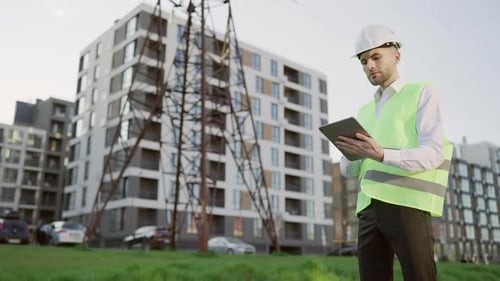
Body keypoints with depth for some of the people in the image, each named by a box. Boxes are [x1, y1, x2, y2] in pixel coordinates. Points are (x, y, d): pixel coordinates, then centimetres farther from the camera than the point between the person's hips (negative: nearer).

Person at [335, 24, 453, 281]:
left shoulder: (423, 93, 6)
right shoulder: (365, 112, 24)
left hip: (407, 206, -5)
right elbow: (348, 170, 17)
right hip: (370, 209, 6)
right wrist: (352, 150, -8)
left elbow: (432, 154, -9)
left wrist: (381, 155, -26)